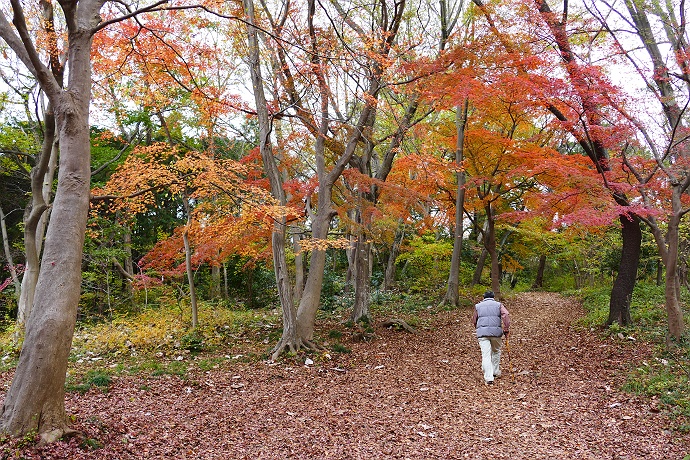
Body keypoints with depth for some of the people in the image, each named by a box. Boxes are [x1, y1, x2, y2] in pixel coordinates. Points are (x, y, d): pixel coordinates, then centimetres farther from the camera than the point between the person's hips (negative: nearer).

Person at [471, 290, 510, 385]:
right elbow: (506, 315, -5)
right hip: (496, 331, 0)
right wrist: (506, 329, -3)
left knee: (486, 355, -3)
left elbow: (474, 321, 18)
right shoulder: (498, 305, 13)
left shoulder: (478, 306, 17)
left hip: (482, 332, 0)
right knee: (496, 351, 22)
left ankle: (488, 378, -10)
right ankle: (495, 372, 30)